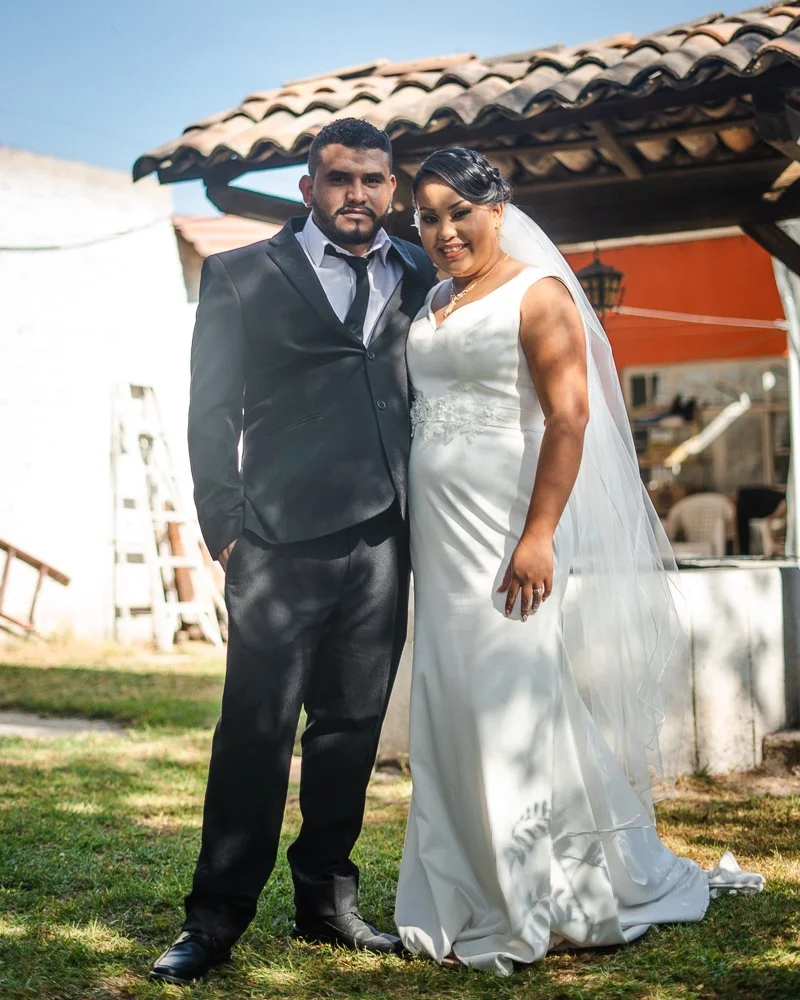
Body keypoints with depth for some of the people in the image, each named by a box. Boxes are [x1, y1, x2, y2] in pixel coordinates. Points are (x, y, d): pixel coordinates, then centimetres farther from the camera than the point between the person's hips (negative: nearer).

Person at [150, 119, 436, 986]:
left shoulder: (418, 278, 16)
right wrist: (226, 526, -5)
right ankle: (216, 918, 6)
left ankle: (326, 901, 22)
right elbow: (211, 415, 4)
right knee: (256, 730, -4)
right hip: (282, 545, -3)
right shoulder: (241, 276, 8)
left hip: (383, 546, 4)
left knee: (352, 729, 9)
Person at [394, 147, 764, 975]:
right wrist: (419, 542, 13)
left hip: (506, 541, -7)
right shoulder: (432, 304, 16)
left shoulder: (536, 292, -6)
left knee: (520, 713, -5)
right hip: (442, 541, 7)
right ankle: (478, 907, 20)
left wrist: (537, 538, -23)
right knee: (453, 719, 9)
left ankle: (562, 902, 11)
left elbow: (569, 417, -15)